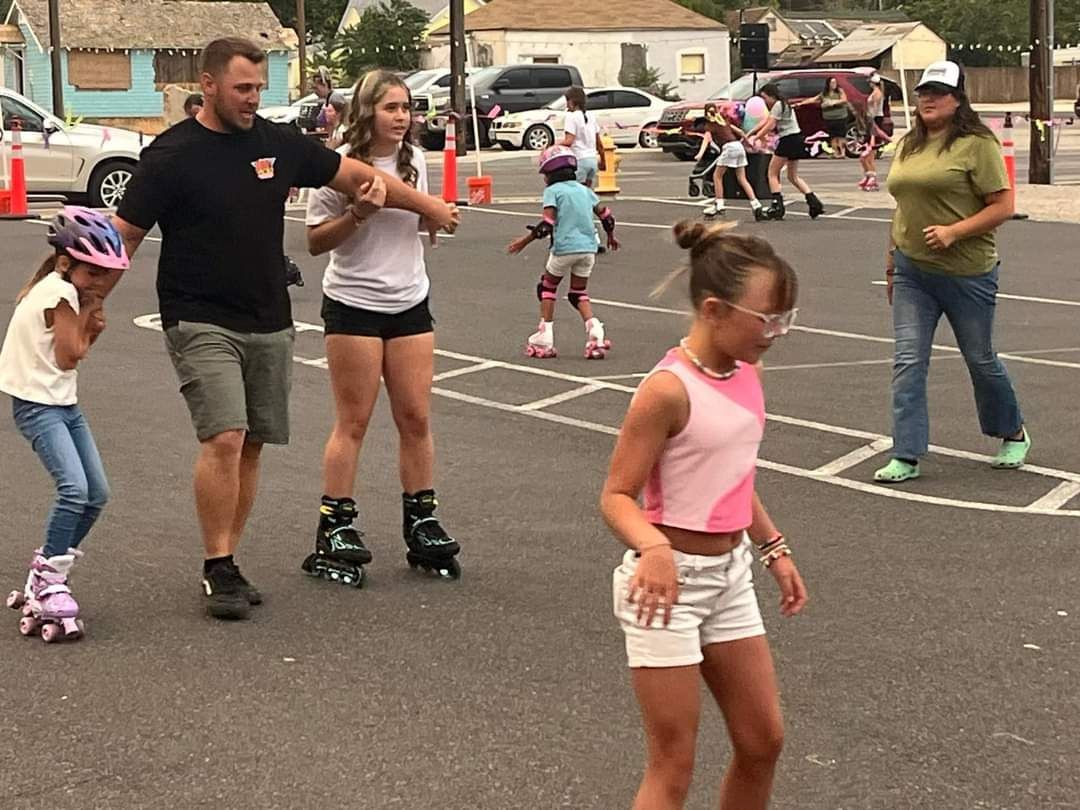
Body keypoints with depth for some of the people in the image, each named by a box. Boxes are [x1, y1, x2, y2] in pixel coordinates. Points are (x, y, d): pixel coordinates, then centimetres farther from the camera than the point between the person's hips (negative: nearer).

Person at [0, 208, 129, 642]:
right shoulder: (60, 291, -16)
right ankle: (50, 582, -14)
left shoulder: (68, 289, 14)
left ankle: (44, 574, 17)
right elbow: (70, 356, -15)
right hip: (38, 405, -10)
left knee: (97, 494, 6)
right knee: (75, 489, -23)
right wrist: (88, 315, -3)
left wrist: (91, 326, -4)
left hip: (64, 403, 10)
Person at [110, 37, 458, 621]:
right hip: (201, 324, -5)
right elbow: (124, 236, -5)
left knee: (250, 447, 7)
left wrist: (428, 206, 27)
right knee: (224, 439, -17)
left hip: (269, 325, 5)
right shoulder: (171, 155, -6)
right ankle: (218, 569, -7)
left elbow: (354, 175, 18)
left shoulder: (279, 144, 7)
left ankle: (224, 564, 17)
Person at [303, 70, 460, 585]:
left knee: (416, 417, 6)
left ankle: (422, 524, 16)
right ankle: (333, 532, 6)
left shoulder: (413, 160, 6)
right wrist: (359, 213, -23)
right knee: (353, 422, -1)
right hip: (353, 306, -5)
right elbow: (315, 242, -9)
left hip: (409, 302, 5)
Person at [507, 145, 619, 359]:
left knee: (548, 287, 15)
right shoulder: (584, 189, 15)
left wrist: (525, 241, -3)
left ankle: (545, 339, 10)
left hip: (564, 248, -5)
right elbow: (605, 214, 16)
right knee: (579, 293, 17)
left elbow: (547, 224, -12)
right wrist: (610, 236, 34)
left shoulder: (552, 191, -1)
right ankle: (595, 331, -6)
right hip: (588, 247, 5)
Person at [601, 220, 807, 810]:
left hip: (730, 574, 8)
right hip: (667, 581, -8)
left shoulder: (746, 374, 3)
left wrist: (774, 548, 17)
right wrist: (654, 549, -37)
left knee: (763, 742, 14)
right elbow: (617, 496, -20)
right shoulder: (669, 389, -21)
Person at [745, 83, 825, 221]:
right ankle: (814, 203, 7)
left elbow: (769, 126, -16)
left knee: (772, 173, -2)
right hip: (796, 140, 10)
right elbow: (765, 122, 20)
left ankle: (777, 206, -9)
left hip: (789, 140, -10)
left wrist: (755, 137, -11)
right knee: (793, 176, 16)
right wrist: (749, 133, 15)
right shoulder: (782, 104, 20)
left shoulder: (778, 105, -11)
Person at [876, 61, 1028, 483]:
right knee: (908, 360, -5)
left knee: (981, 360, 10)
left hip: (967, 272, -5)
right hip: (912, 272, 5)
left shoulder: (977, 144, -11)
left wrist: (953, 231, -23)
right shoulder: (907, 146, 10)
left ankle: (1013, 434, 34)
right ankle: (906, 457, -3)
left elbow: (1003, 205, -14)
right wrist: (891, 262, 20)